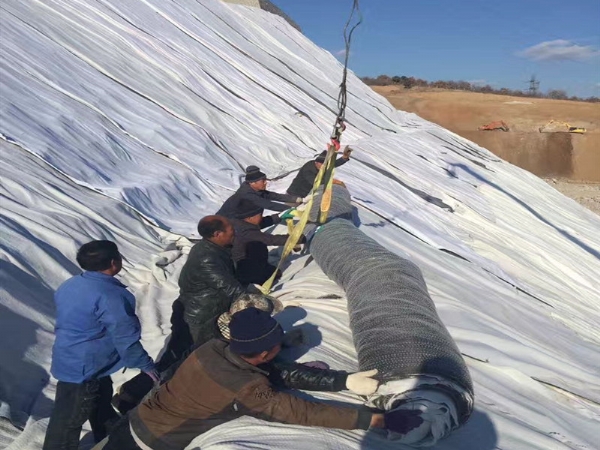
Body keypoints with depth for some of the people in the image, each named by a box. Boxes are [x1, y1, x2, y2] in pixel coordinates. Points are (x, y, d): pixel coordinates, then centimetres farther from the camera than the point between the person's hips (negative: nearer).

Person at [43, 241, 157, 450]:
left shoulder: (71, 284, 1)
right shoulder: (110, 296, -28)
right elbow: (125, 338, -24)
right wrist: (145, 364, -11)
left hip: (70, 361, 10)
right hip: (84, 369, -10)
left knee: (101, 402, 26)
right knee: (68, 421, 7)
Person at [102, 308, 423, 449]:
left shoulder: (213, 348, -11)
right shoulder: (246, 390, -32)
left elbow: (282, 374, -10)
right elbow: (306, 414, -32)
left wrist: (345, 380, -12)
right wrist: (381, 420, -29)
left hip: (135, 421, 5)